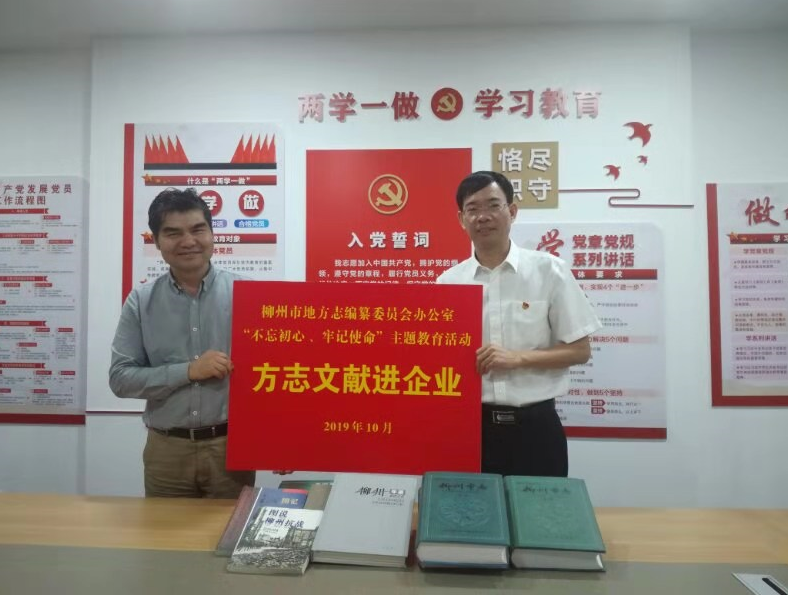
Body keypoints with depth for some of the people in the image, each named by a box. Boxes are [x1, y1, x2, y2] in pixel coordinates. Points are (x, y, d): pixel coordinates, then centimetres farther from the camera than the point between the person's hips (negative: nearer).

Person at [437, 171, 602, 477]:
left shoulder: (549, 270, -3)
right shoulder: (448, 281, 2)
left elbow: (580, 350, -2)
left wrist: (518, 358, -15)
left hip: (535, 424, -1)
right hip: (469, 424, 2)